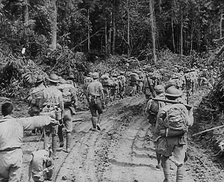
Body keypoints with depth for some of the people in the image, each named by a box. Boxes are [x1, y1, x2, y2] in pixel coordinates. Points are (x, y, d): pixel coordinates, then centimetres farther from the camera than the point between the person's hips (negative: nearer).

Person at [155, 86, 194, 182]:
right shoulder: (183, 108, -5)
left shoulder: (162, 110, -8)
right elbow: (189, 123, 4)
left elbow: (158, 130, -5)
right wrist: (190, 113, 23)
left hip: (167, 140, 0)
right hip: (181, 140, 0)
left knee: (165, 158, 24)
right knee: (180, 163, 11)